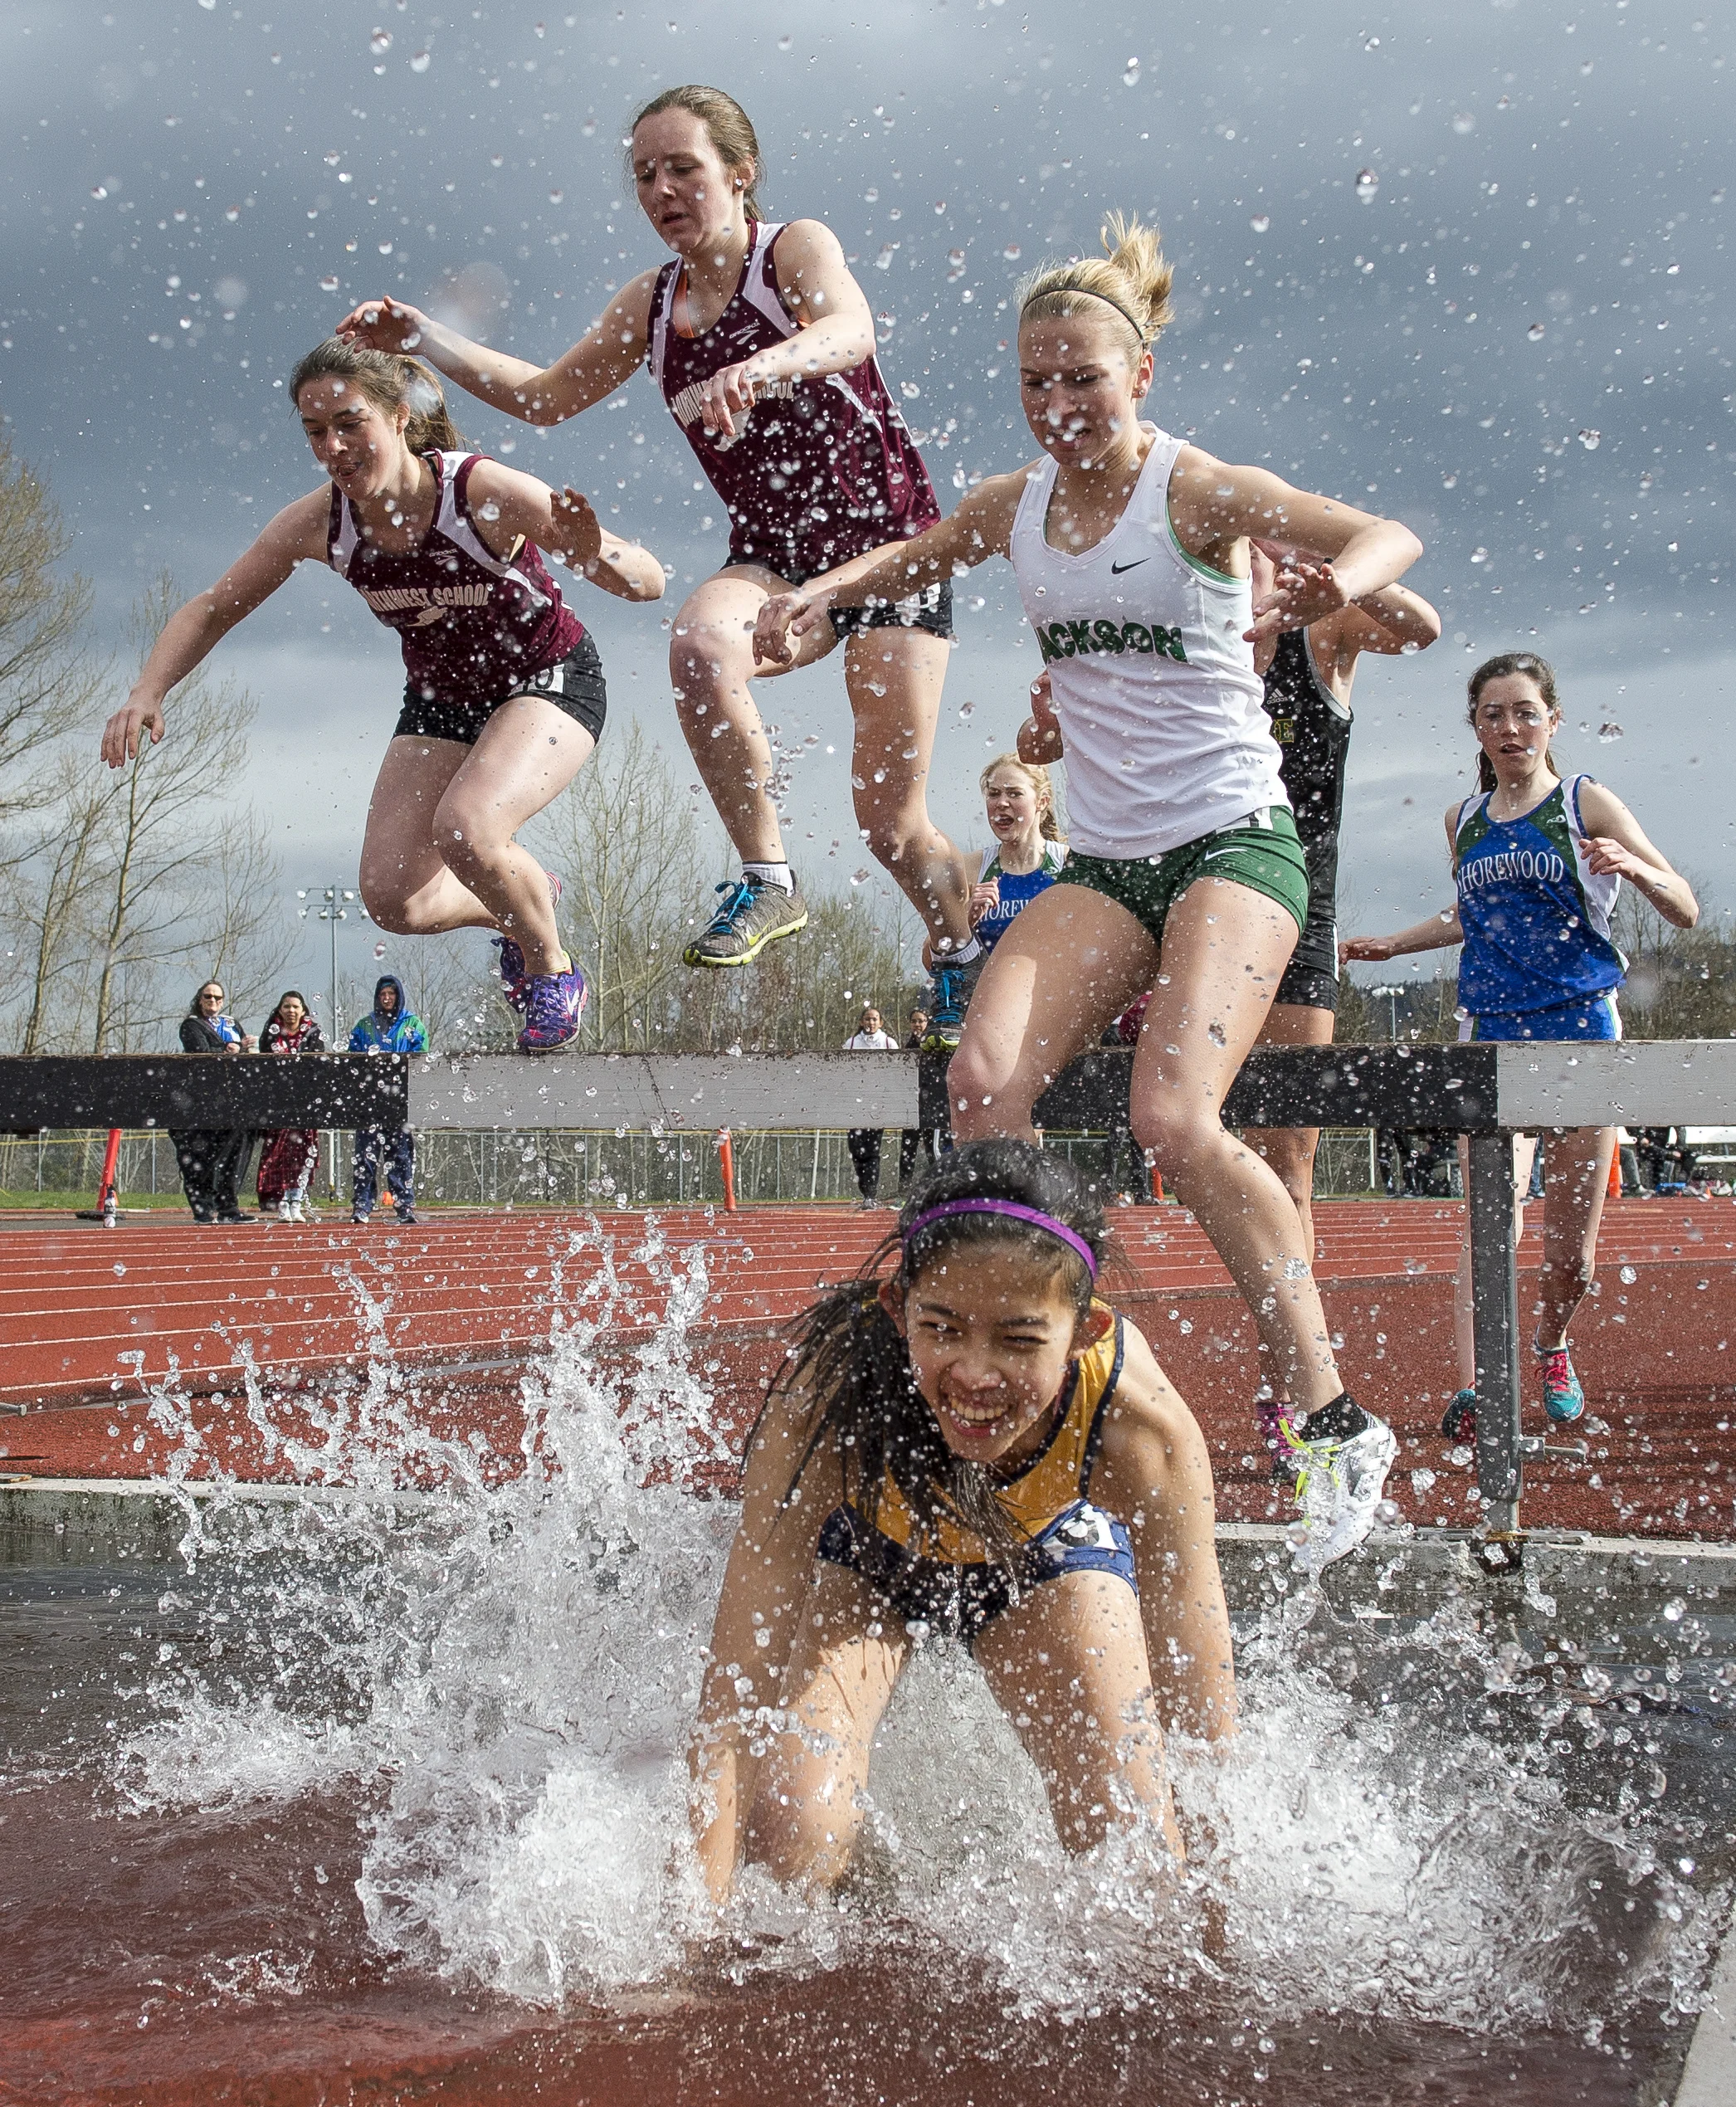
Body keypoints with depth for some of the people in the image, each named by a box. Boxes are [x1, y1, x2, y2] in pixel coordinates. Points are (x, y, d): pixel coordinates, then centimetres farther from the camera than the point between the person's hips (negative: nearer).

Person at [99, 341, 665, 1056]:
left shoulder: (483, 491, -30)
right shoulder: (318, 522, -18)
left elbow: (649, 583, -28)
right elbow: (209, 611, -4)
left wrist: (594, 555, -50)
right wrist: (147, 693, -21)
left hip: (549, 681, -5)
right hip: (440, 700, 5)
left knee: (464, 827, -31)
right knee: (392, 898, -8)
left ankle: (552, 969, -1)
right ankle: (525, 903, 26)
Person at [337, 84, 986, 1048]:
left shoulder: (797, 247, -10)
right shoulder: (651, 303, 7)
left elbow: (848, 331, -33)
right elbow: (548, 396, 18)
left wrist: (757, 369, -54)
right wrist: (424, 339, 7)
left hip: (887, 541, -4)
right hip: (774, 557, 4)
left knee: (890, 823, -8)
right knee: (698, 640, -34)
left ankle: (961, 955, 24)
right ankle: (767, 881, -20)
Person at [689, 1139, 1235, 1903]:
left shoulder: (1140, 1425, -38)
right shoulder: (830, 1397, -41)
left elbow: (1203, 1720, -30)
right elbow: (732, 1699, -39)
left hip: (1044, 1550, 1)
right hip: (862, 1553, -1)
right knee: (793, 1845, -23)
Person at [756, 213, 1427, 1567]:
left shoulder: (1197, 491, -8)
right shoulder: (1013, 507, 9)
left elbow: (1389, 537, -22)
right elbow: (915, 559, 31)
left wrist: (1335, 584, -46)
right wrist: (820, 595, 10)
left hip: (1234, 844, -5)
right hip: (1104, 864, 6)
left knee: (1175, 1118, -26)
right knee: (984, 1079, -20)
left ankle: (1331, 1418, -16)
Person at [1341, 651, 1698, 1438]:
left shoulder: (1587, 803, 0)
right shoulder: (1463, 821, 12)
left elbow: (1685, 911, -3)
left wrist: (1634, 868, -22)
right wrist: (1391, 944, 22)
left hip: (1579, 1027, -2)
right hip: (1489, 1032, 2)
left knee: (1571, 1245, 4)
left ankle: (1550, 1348, 34)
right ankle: (1472, 1388, -30)